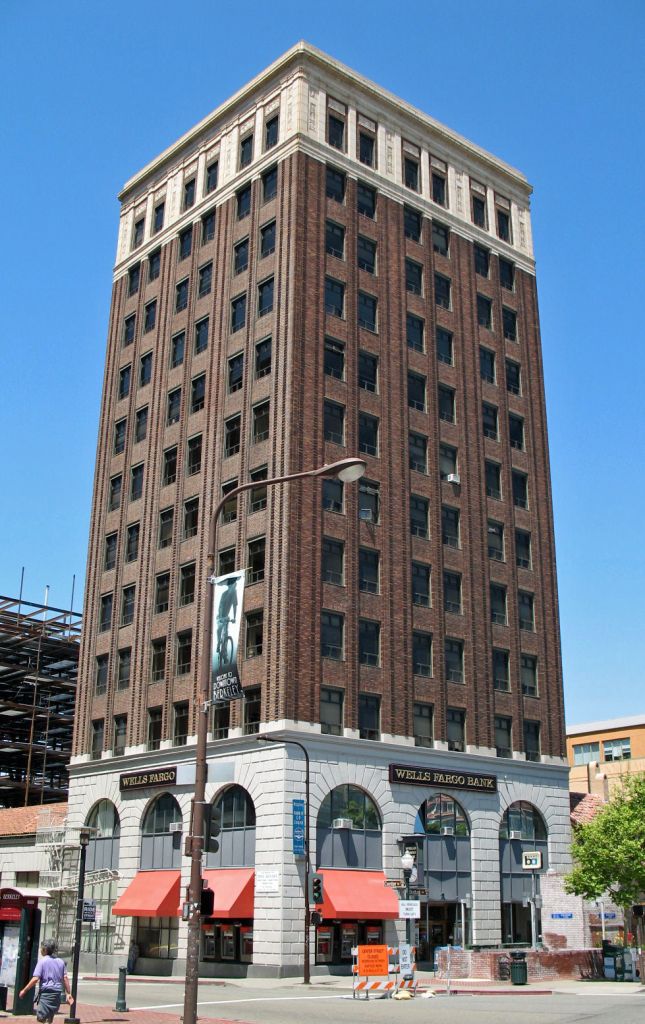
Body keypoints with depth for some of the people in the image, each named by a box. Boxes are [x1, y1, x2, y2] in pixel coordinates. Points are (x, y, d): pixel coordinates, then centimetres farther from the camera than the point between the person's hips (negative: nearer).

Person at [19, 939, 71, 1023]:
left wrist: (24, 990, -4)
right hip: (57, 993, 6)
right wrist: (68, 993, 9)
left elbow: (35, 979, -13)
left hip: (46, 992, -6)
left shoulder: (42, 961, -6)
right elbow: (65, 978, 6)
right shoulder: (61, 962, 9)